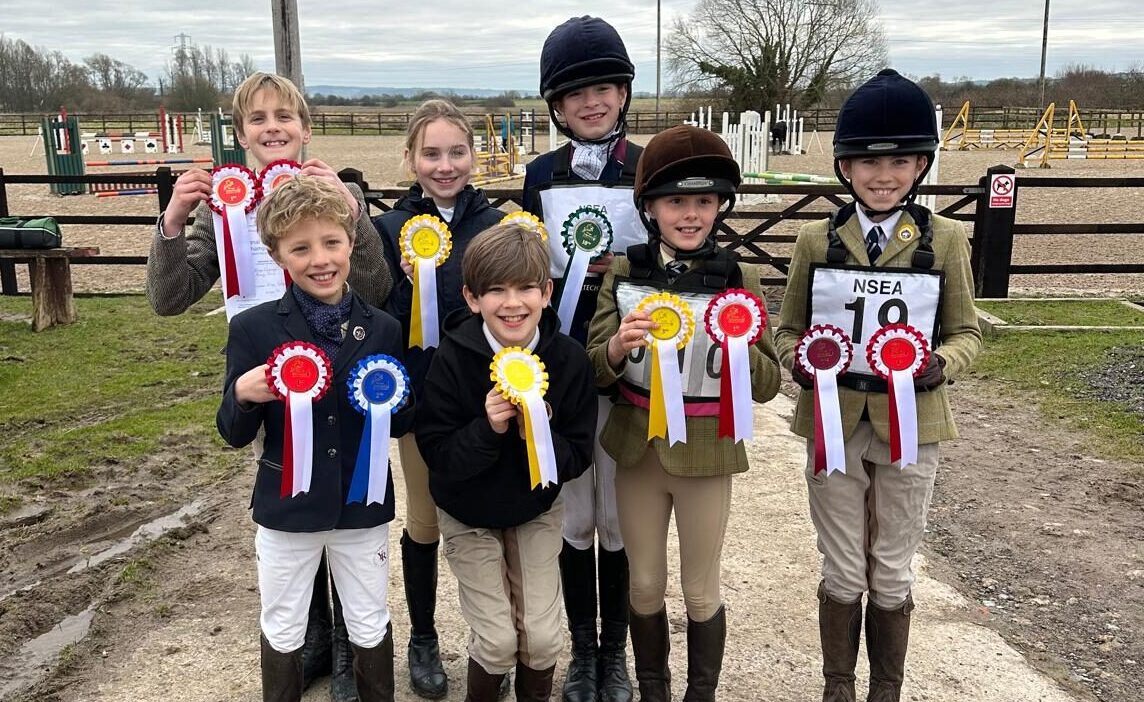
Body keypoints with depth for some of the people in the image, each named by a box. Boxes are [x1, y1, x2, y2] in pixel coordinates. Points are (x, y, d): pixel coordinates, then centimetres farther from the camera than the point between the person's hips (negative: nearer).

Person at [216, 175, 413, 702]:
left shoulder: (383, 328, -6)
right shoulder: (253, 329, -10)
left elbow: (403, 426, 2)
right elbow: (234, 435, -5)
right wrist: (243, 395, -27)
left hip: (364, 506, 1)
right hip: (286, 509, -1)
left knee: (370, 628, 18)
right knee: (282, 633, 18)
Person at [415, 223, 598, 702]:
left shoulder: (569, 359, -18)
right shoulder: (452, 359, -23)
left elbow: (577, 459, -13)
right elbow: (438, 455, -20)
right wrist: (489, 428, -36)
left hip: (537, 508, 2)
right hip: (468, 513, -1)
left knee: (542, 639, 4)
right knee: (497, 641, -2)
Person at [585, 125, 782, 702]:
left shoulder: (740, 279, -8)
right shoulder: (623, 273, -5)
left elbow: (767, 386, -6)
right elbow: (593, 371, -5)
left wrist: (740, 345, -26)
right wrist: (619, 345, -26)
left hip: (706, 453, -1)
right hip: (636, 449, 2)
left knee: (701, 592, 14)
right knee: (645, 586, 16)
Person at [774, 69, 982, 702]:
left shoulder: (946, 240, -3)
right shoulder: (816, 240, -2)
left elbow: (965, 331, 3)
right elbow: (787, 329, 5)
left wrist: (940, 365, -18)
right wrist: (799, 360, -17)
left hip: (911, 425, 0)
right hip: (833, 423, 0)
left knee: (892, 576, 15)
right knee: (843, 573, 13)